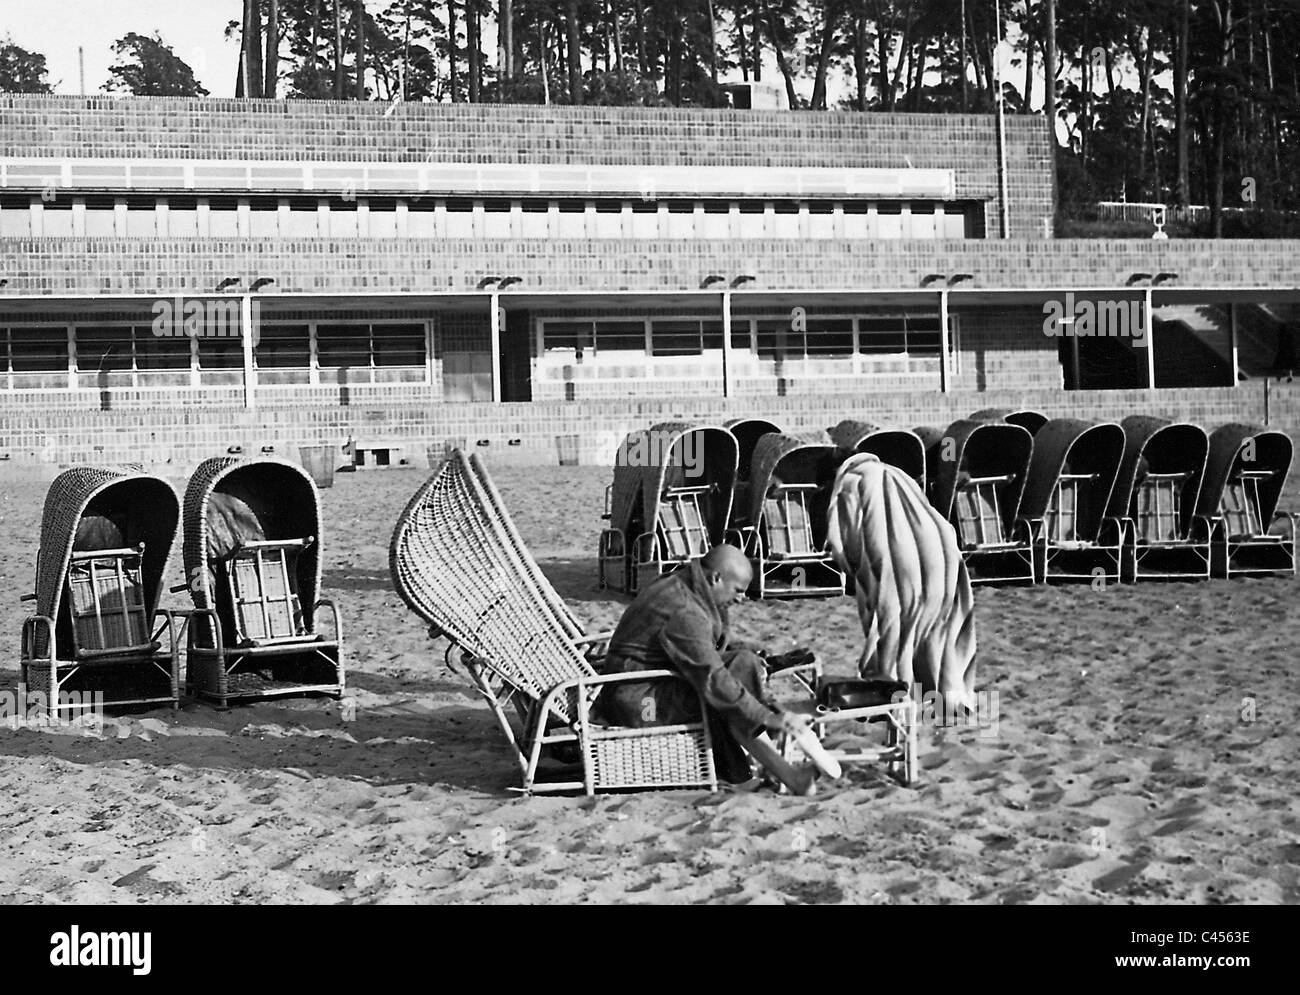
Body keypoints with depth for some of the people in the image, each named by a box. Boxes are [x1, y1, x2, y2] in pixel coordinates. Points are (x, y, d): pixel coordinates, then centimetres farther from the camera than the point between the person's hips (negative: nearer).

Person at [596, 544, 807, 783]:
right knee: (742, 664, -17)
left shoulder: (677, 585, 9)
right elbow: (712, 679, -27)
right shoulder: (684, 611, -23)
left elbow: (707, 657, 19)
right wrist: (768, 717, -25)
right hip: (639, 702, -11)